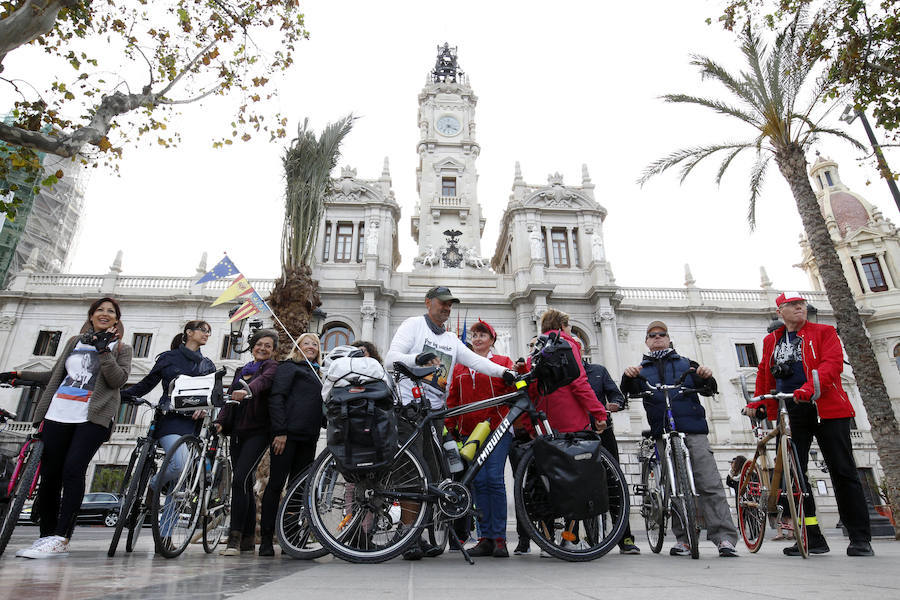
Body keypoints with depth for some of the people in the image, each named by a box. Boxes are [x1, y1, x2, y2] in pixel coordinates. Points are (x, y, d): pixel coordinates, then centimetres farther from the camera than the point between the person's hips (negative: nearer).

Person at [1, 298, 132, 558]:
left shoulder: (121, 348, 10)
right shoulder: (74, 342, 21)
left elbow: (118, 379, -7)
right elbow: (55, 376, 30)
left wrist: (103, 351, -13)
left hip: (93, 418, -4)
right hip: (58, 414, 5)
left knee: (73, 469, -18)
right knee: (49, 475, 4)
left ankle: (61, 539, -17)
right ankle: (46, 536, 15)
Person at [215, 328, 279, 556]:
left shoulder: (272, 368, 2)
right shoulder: (241, 371, 22)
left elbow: (263, 380, -22)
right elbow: (230, 399, 16)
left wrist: (247, 390, -42)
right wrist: (220, 422, -2)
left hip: (257, 432, -6)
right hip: (237, 432, 6)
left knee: (240, 480, -17)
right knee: (245, 485, 8)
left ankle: (234, 538, -12)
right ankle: (248, 538, 16)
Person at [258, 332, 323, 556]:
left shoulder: (317, 374, 24)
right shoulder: (288, 367, 4)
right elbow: (276, 398, -8)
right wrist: (280, 431, -16)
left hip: (308, 438, 7)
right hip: (287, 434, -6)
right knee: (276, 483, -3)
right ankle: (266, 540, 4)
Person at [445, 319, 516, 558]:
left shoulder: (503, 362, 11)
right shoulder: (460, 367, 20)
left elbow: (515, 390, 4)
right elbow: (453, 398, 21)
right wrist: (450, 426, 15)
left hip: (498, 428, -3)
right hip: (470, 431, 3)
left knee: (494, 479, -9)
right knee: (479, 481, 1)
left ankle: (499, 538, 0)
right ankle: (485, 538, 8)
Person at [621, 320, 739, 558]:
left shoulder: (686, 364, 17)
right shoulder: (642, 369, 17)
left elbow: (709, 390, 11)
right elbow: (629, 392, 1)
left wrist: (707, 377, -11)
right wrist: (628, 377, -21)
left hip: (693, 431, -1)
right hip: (663, 434, 1)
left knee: (710, 484, -8)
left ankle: (725, 537, -6)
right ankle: (683, 538, 9)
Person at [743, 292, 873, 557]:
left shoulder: (824, 332, 4)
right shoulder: (771, 341, 15)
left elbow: (832, 363, -13)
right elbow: (764, 374, 25)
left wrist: (809, 387, -29)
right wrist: (757, 402, 16)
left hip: (827, 409, -3)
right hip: (791, 413, 3)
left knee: (843, 472, 0)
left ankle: (860, 539, 12)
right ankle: (813, 538, 7)